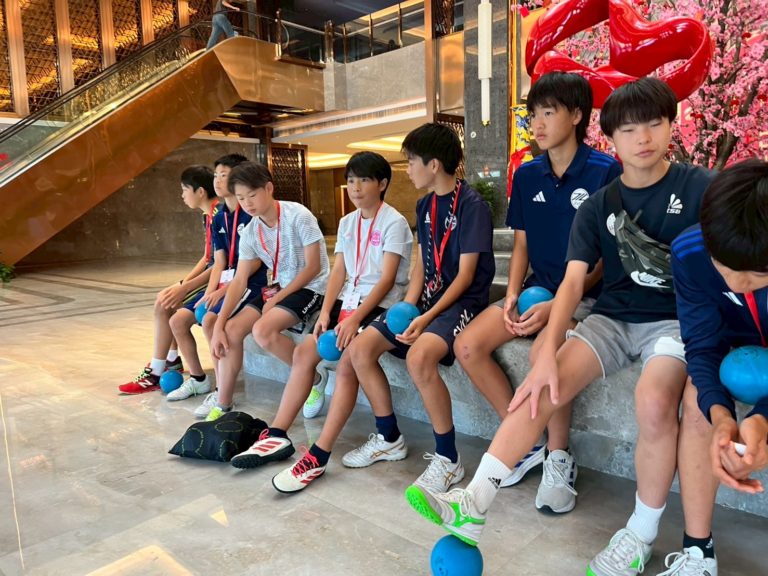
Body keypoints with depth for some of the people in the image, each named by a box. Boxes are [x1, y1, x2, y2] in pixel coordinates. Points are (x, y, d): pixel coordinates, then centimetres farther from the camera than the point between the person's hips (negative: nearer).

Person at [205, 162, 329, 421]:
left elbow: (313, 268, -15)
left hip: (310, 287, -6)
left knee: (262, 330, -28)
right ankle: (222, 407, 4)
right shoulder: (250, 232, 0)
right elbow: (240, 280, -3)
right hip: (277, 288, 7)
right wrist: (218, 326, -12)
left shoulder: (298, 216, -17)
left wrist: (277, 299, -15)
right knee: (231, 330, -10)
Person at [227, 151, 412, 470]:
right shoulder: (347, 222, 12)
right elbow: (339, 271, 8)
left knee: (347, 359, -27)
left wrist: (356, 318, -23)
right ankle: (276, 435, -1)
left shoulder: (394, 222, -8)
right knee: (303, 351, -6)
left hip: (380, 304, -7)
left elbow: (387, 279, -15)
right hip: (348, 300, 7)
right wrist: (325, 312, -6)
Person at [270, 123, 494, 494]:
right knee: (360, 348, -7)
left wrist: (427, 318, -22)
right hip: (429, 296, 8)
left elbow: (466, 275, -14)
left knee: (419, 355, -36)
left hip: (463, 300, -8)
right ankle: (389, 439, 11)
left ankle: (448, 459, -16)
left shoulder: (471, 205, -11)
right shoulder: (425, 205, 13)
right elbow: (421, 265, 11)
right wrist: (406, 309, -4)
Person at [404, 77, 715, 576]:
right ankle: (473, 505, -19)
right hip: (613, 318, 3)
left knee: (654, 401, -32)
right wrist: (548, 354, -22)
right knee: (543, 389, -20)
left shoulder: (699, 187, -3)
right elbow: (573, 281, -8)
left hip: (677, 319, -2)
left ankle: (641, 535, -8)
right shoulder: (597, 207, 2)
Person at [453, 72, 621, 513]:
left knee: (544, 350, -35)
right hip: (537, 289, 6)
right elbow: (521, 246, 11)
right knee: (468, 346, -13)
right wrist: (512, 297, -6)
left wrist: (556, 305, -21)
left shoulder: (605, 172, -9)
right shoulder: (527, 175, 9)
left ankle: (559, 459, -10)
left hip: (586, 294, -6)